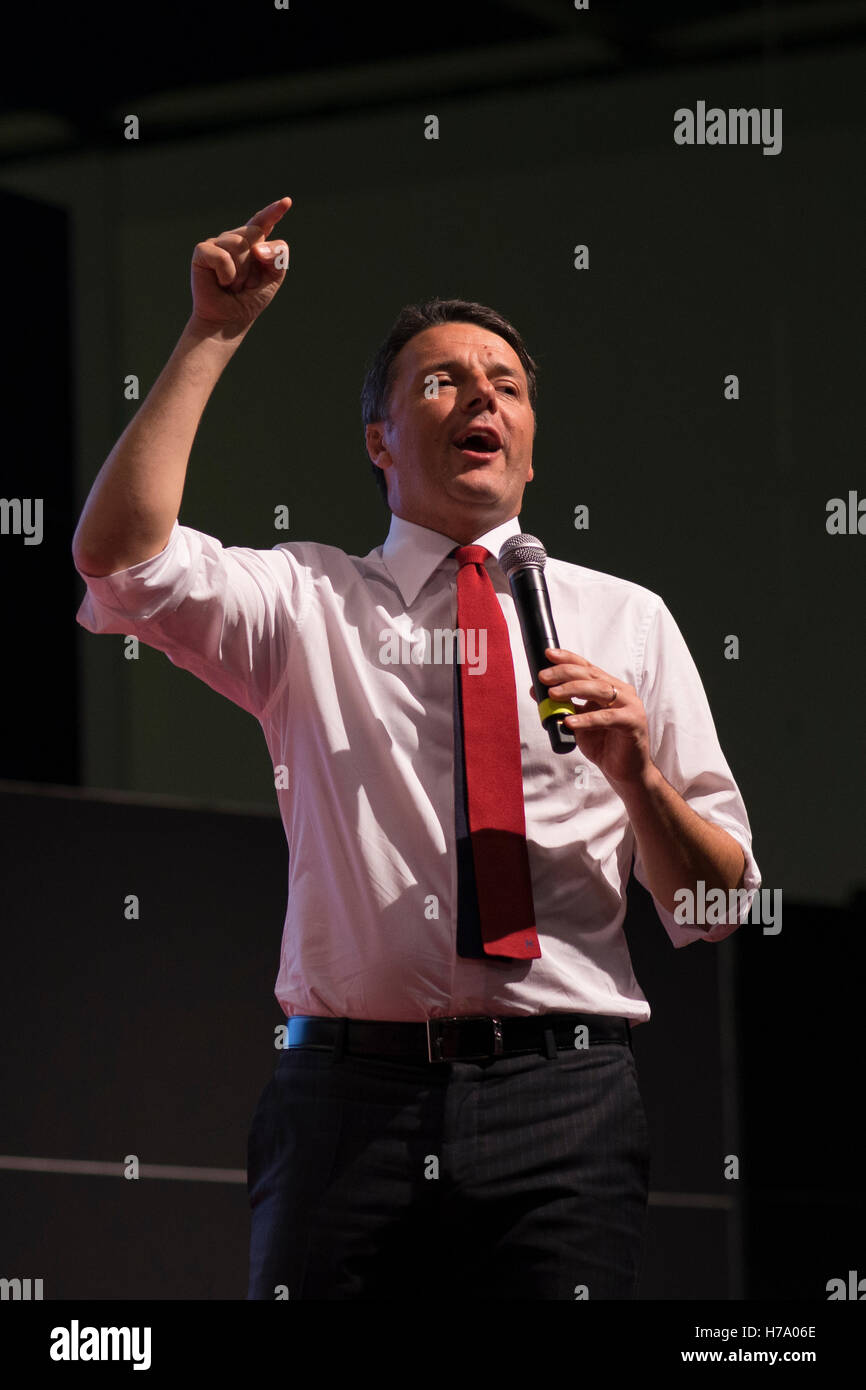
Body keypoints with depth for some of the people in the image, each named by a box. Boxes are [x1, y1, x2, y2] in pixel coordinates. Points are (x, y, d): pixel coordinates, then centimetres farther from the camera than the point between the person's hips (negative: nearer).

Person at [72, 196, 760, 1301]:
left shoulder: (624, 618, 16)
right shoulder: (305, 601, 13)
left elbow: (720, 910, 13)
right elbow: (117, 556, -7)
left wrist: (638, 778, -8)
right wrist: (213, 336, -5)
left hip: (563, 1098, 1)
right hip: (349, 1093, -1)